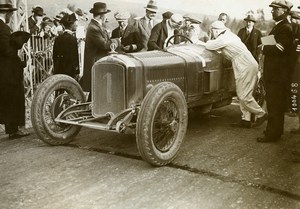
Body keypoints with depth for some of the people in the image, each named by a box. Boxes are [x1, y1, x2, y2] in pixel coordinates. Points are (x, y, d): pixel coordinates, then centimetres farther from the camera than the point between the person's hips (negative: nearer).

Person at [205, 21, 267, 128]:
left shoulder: (223, 39, -12)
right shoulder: (229, 34, 18)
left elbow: (208, 46, -10)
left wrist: (209, 42, 10)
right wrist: (212, 43, 18)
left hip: (246, 67, -10)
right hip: (249, 64, 10)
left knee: (244, 96, -6)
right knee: (242, 94, 11)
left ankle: (261, 114, 5)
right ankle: (246, 120, 13)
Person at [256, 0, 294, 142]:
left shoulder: (285, 28, -14)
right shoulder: (278, 26, 18)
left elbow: (281, 48, -26)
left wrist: (264, 48, -14)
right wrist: (265, 47, 1)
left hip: (278, 74, -10)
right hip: (274, 73, 10)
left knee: (274, 105, -5)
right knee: (274, 104, 18)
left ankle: (272, 134, 2)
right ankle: (275, 130, 30)